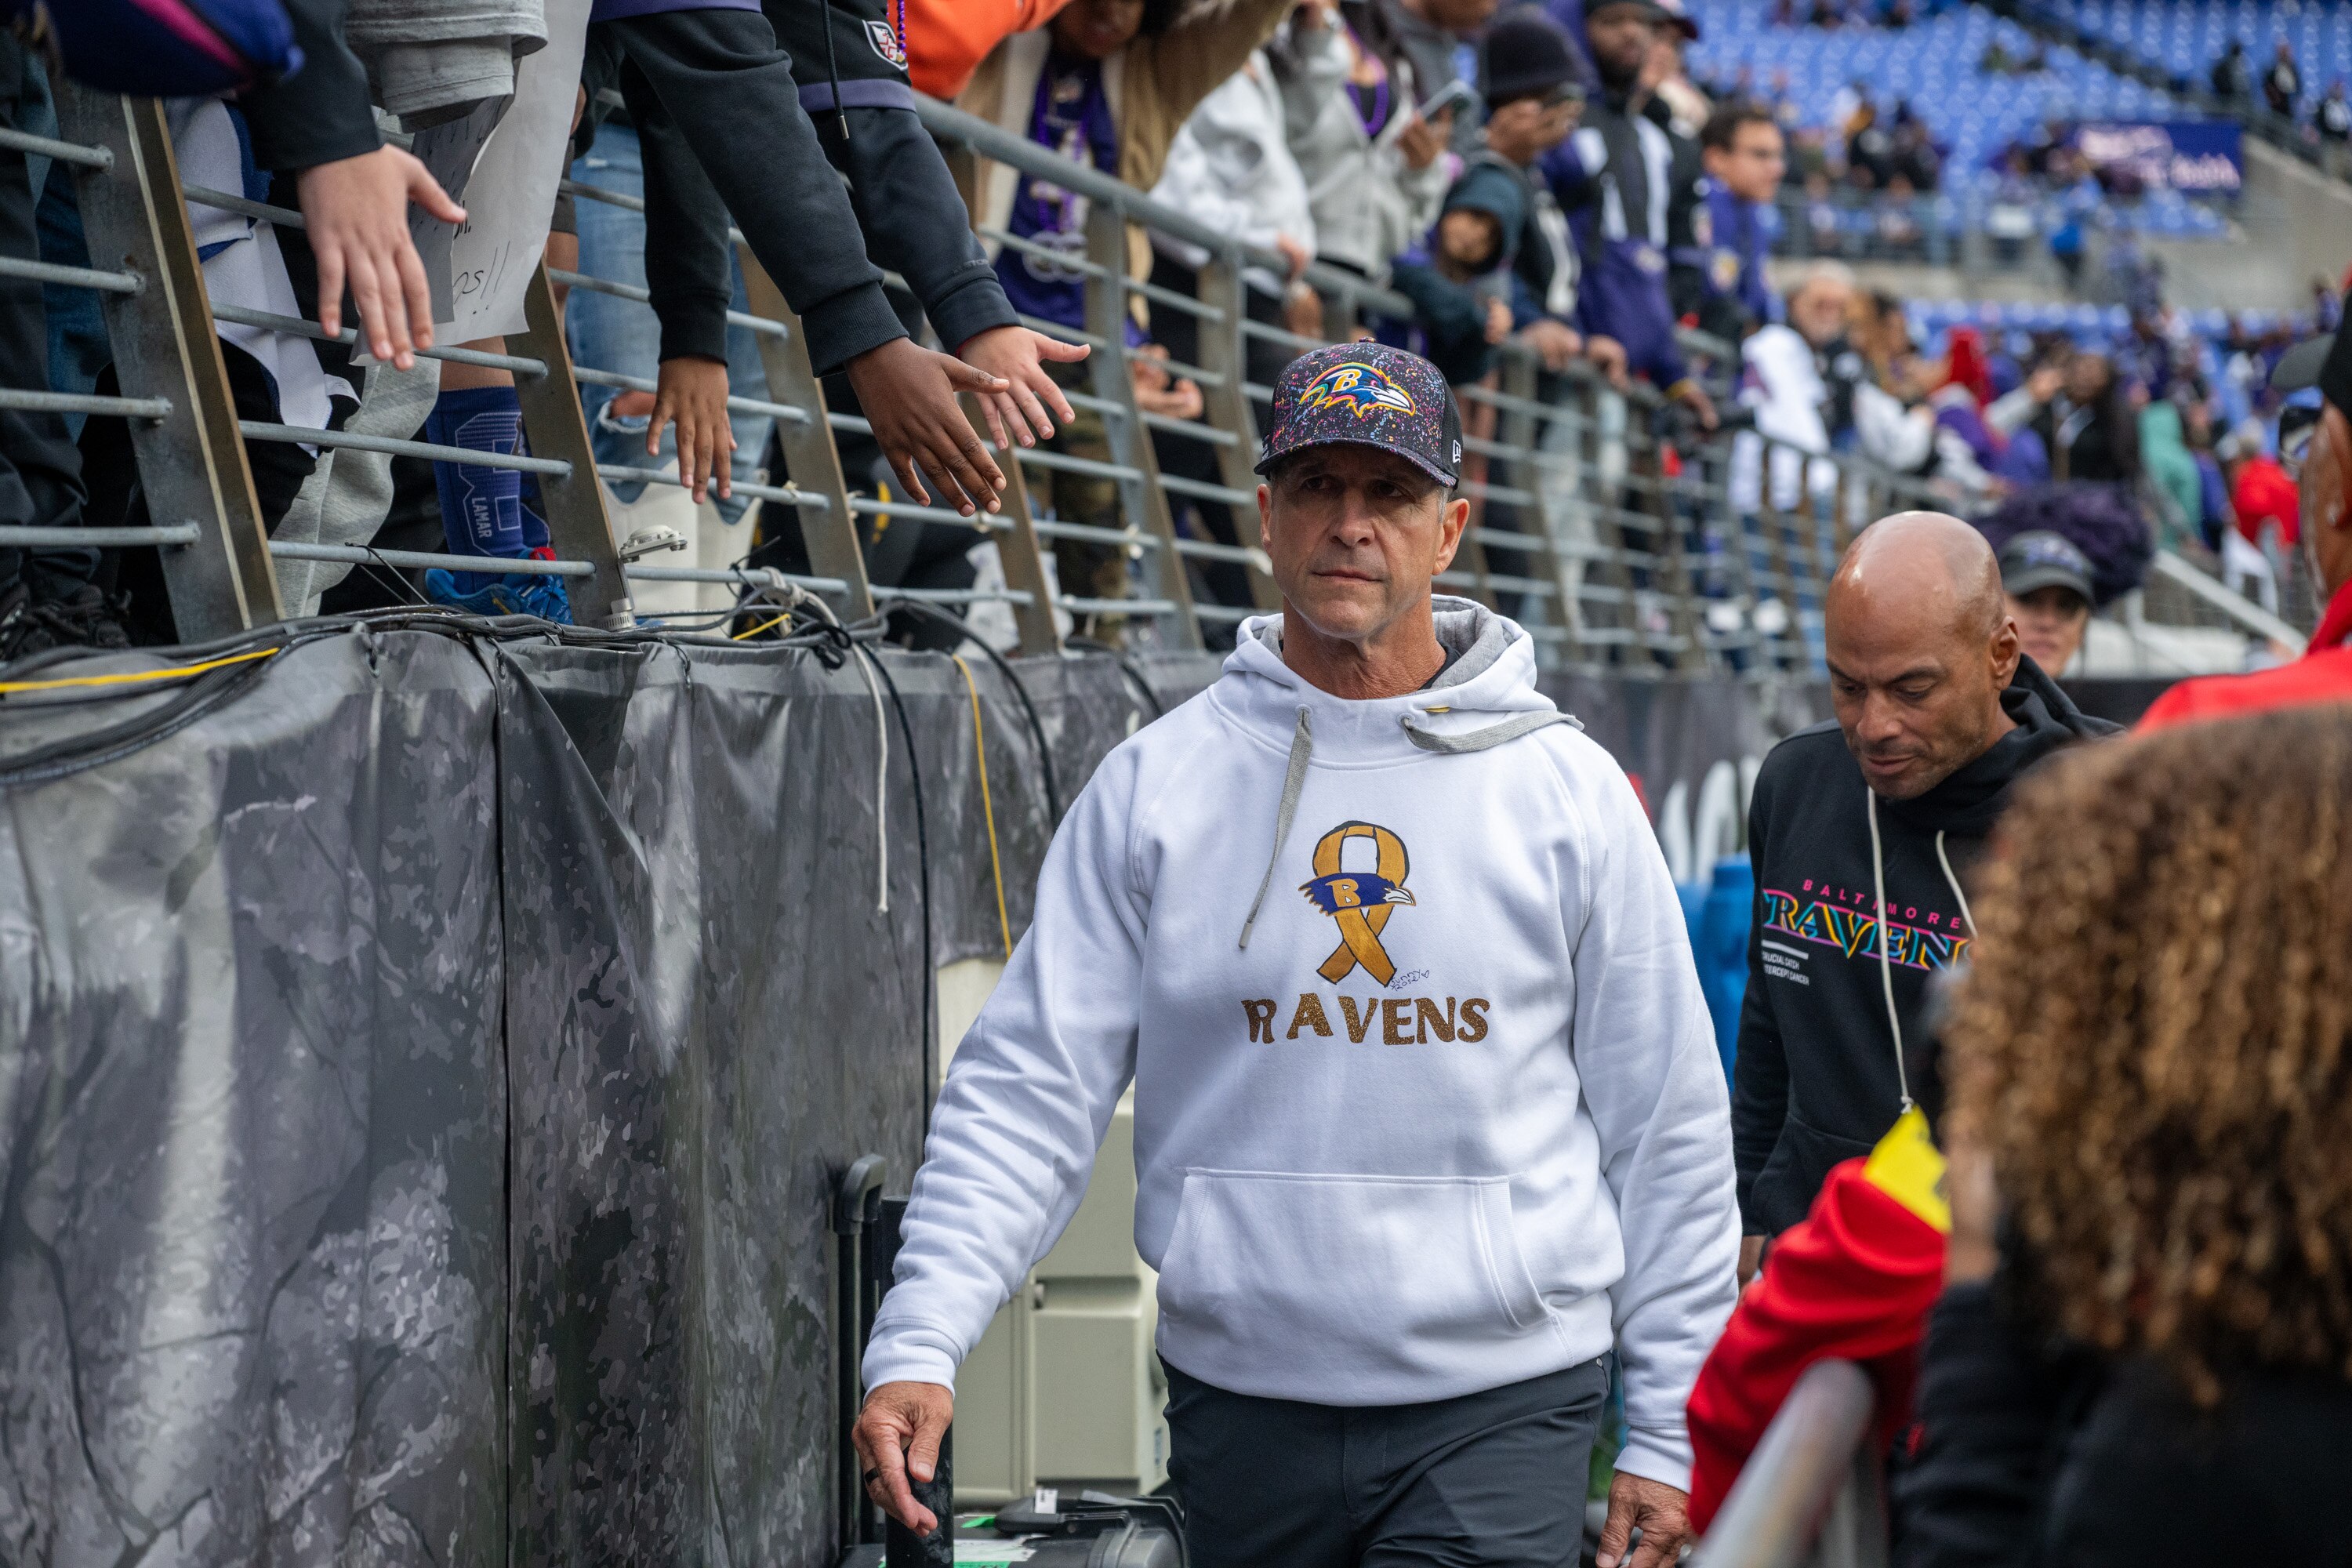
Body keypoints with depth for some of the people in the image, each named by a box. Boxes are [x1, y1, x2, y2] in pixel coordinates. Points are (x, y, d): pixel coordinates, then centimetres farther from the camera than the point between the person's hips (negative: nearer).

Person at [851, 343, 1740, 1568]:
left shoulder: (1567, 791, 3)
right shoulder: (1154, 787, 3)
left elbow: (1669, 1122, 6)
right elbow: (1031, 1085, -1)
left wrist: (1671, 1432, 4)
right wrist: (919, 1342, -13)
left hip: (1498, 1410, -1)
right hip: (1241, 1407, 2)